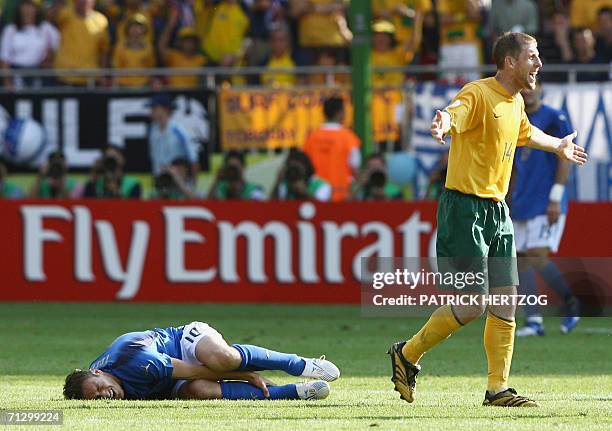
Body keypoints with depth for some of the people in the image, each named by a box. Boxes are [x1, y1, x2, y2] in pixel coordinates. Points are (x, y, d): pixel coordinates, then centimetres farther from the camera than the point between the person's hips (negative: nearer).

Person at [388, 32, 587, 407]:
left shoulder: (515, 102, 15)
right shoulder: (479, 94, -13)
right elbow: (454, 114, -35)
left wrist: (558, 146, 55)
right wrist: (443, 122, -59)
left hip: (498, 211, 8)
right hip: (465, 209, -8)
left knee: (505, 303, 3)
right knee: (473, 303, -10)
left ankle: (498, 388, 8)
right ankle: (407, 355, 9)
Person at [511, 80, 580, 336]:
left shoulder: (555, 120, -5)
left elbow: (564, 160, -10)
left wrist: (555, 198, -16)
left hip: (546, 205, -7)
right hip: (522, 205, 7)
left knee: (537, 257, -15)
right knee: (521, 260, 1)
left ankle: (571, 303, 4)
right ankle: (534, 322, 3)